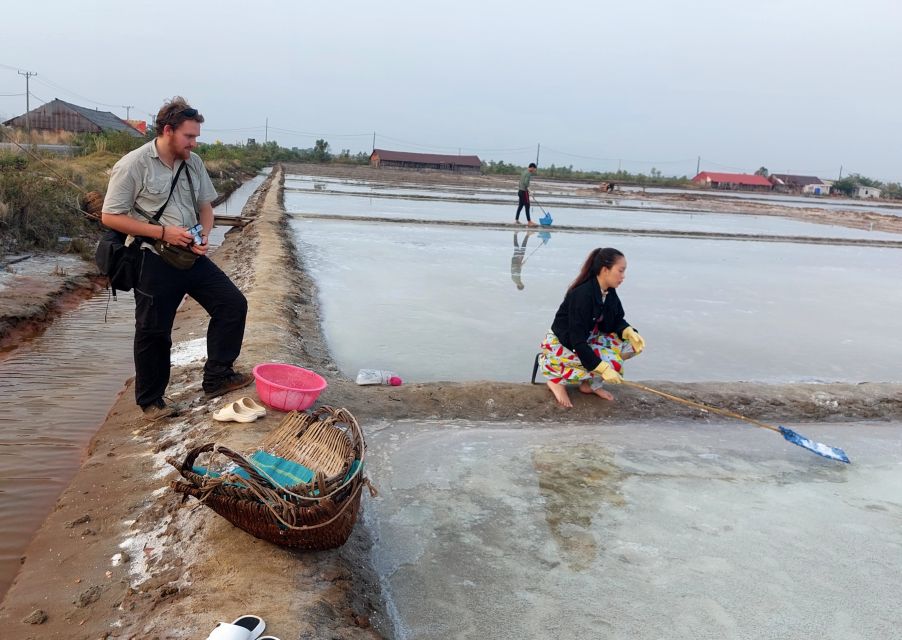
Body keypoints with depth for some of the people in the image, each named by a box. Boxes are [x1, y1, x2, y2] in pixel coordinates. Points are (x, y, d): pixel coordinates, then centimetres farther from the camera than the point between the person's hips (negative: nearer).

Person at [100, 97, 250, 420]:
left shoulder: (193, 162, 5)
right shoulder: (133, 165, -13)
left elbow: (205, 206, 15)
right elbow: (110, 217, -12)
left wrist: (204, 235, -6)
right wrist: (163, 232, -19)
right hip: (154, 262, -6)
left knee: (233, 303, 1)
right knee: (154, 333, 4)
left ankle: (217, 377, 12)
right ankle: (150, 401, 23)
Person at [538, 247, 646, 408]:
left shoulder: (609, 292, -4)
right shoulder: (582, 294, -30)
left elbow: (617, 321, 7)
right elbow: (577, 341, -31)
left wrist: (629, 332, -17)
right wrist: (603, 369, -34)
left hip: (588, 340, 8)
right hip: (562, 344, -8)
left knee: (632, 344, -6)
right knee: (612, 364, -24)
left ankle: (591, 384, 4)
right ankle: (557, 380, -8)